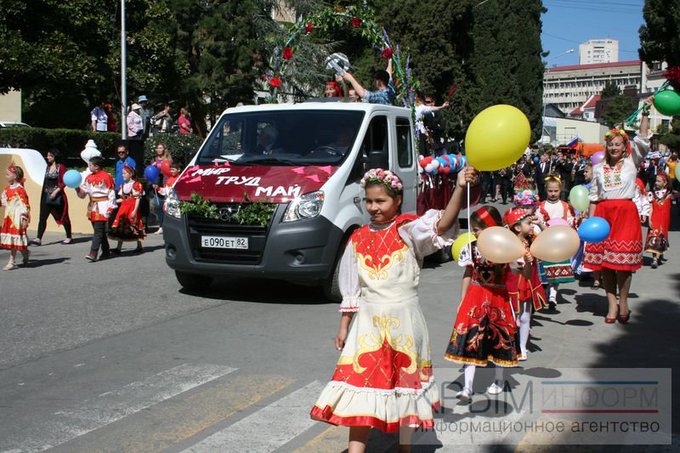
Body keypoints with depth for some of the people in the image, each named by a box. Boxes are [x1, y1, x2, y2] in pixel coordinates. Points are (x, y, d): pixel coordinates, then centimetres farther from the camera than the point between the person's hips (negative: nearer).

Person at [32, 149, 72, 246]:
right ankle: (38, 239, -7)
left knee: (63, 217, 5)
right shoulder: (48, 167, 13)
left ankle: (69, 237, 19)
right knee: (42, 217, -3)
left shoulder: (61, 167, -7)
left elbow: (64, 182, -13)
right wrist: (43, 193, 14)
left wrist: (56, 191, -21)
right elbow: (45, 181, 18)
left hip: (57, 196, -6)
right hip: (46, 195, 6)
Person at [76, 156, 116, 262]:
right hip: (93, 206, 8)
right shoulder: (89, 177, 12)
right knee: (99, 230, 11)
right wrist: (78, 189, -6)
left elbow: (111, 193, -9)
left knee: (98, 230, -11)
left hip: (102, 206, -8)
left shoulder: (106, 177, -10)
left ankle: (93, 253, -15)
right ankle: (106, 252, 21)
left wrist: (110, 208, -12)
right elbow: (83, 194, 14)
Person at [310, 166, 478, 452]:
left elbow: (442, 226, -28)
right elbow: (351, 290, 10)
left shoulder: (408, 230, -7)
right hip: (368, 321, 2)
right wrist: (344, 327, 11)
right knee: (362, 384, 0)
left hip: (404, 319, -2)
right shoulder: (358, 239, 4)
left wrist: (460, 189, -41)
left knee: (405, 382, 11)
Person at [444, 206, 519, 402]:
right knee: (470, 338, -4)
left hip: (498, 298, -1)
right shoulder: (472, 248, 0)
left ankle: (499, 380, 34)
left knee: (499, 338, 12)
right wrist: (462, 301, 5)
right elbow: (468, 275, 7)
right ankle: (467, 387, 0)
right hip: (475, 297, 2)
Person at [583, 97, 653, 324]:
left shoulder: (631, 162, 8)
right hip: (603, 214, 2)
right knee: (604, 262, -1)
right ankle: (612, 304, 7)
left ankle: (623, 304, 7)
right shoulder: (599, 168, 14)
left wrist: (645, 113, -8)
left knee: (623, 261, -5)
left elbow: (643, 139, -4)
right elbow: (594, 196, 12)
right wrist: (591, 219, 3)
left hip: (626, 214, -2)